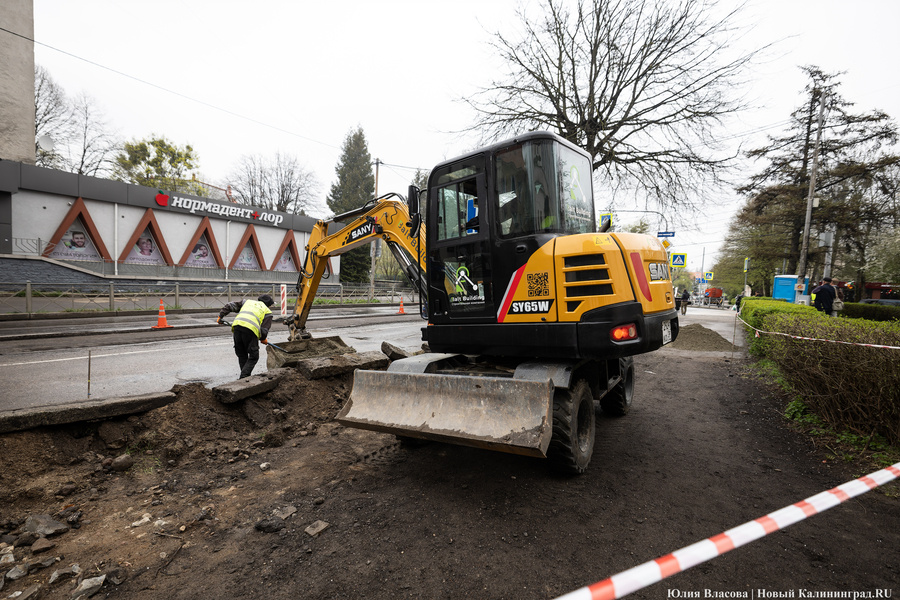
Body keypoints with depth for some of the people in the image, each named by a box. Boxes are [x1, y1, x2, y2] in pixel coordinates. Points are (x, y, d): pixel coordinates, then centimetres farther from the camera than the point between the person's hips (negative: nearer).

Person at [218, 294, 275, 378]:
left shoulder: (247, 301, 31)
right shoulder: (267, 312, 19)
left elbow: (230, 306, 24)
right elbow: (264, 329, 10)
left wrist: (220, 316, 31)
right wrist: (263, 339, 28)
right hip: (251, 330, -4)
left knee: (242, 355, 19)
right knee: (254, 357, 8)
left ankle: (245, 376, 24)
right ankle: (244, 377, -6)